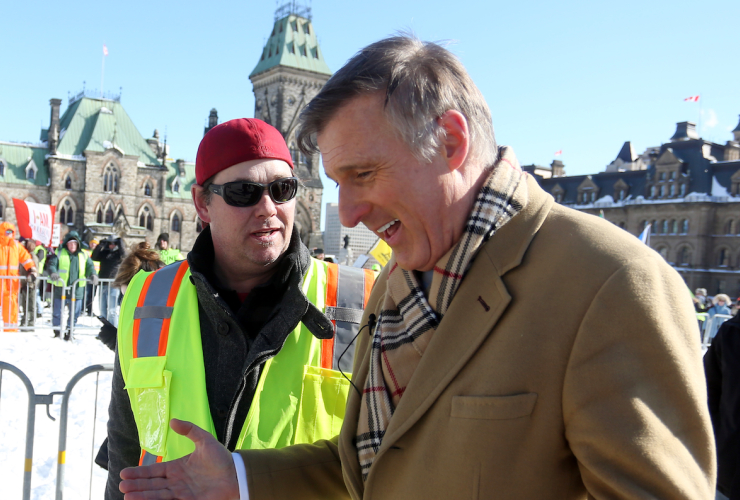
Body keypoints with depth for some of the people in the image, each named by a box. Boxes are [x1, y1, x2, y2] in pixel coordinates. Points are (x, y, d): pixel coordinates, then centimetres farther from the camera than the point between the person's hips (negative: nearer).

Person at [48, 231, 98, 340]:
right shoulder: (59, 254, 3)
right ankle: (57, 333, 22)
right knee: (57, 313, 7)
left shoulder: (83, 255, 10)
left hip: (77, 291, 2)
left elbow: (89, 267, 9)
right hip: (60, 290, -2)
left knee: (74, 314, 8)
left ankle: (69, 333, 22)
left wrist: (93, 275, -12)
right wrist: (53, 273, -26)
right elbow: (52, 264, -5)